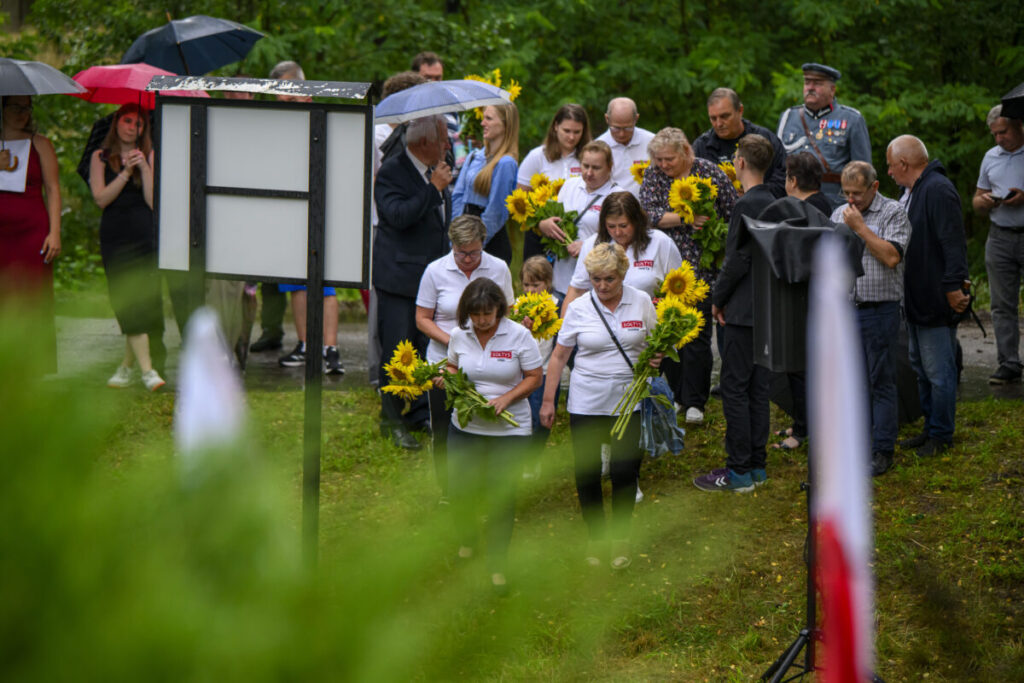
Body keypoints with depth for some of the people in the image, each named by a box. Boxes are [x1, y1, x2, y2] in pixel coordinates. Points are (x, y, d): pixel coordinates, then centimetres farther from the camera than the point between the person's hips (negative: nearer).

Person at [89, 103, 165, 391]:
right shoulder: (101, 158, 9)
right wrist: (126, 173, -10)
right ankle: (147, 370, -10)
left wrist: (145, 168, -12)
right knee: (129, 302, -7)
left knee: (143, 298, -4)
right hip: (114, 236, 0)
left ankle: (126, 366, 11)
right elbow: (101, 198, -3)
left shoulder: (149, 156, 6)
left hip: (145, 235, 0)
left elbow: (153, 201, -3)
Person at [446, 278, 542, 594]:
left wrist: (506, 398, -18)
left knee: (501, 496, 0)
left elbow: (534, 377, -4)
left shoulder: (518, 335, -10)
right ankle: (465, 542, 36)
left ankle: (497, 565, 14)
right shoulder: (459, 335, -1)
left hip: (509, 428, -3)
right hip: (466, 425, 3)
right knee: (460, 490, 4)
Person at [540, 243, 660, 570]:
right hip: (586, 403, 0)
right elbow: (559, 356, 5)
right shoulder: (579, 309, -2)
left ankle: (621, 538, 14)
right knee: (586, 473, 3)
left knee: (625, 471, -6)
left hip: (628, 400, 0)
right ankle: (596, 538, 22)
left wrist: (656, 358, -11)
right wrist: (548, 400, 3)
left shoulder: (641, 302, -1)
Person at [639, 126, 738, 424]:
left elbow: (733, 215, 4)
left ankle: (694, 402, 4)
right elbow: (648, 214, -10)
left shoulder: (710, 172, -2)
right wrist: (684, 218, -20)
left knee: (697, 335, -5)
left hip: (701, 266, -3)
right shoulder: (653, 176, 4)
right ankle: (674, 396, 19)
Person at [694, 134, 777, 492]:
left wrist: (718, 299, -3)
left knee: (734, 389, -4)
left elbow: (737, 262, -18)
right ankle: (757, 465, 18)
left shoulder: (747, 206, -16)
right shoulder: (773, 203, 10)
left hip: (744, 312, -9)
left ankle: (739, 472, -3)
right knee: (758, 388, 13)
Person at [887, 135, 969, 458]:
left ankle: (941, 436, 4)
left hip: (936, 303, -11)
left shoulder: (938, 191, -19)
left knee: (938, 370, -4)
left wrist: (953, 287, -26)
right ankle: (931, 427, 27)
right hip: (915, 299, 11)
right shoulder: (911, 191, 14)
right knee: (921, 367, 18)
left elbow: (953, 243, -24)